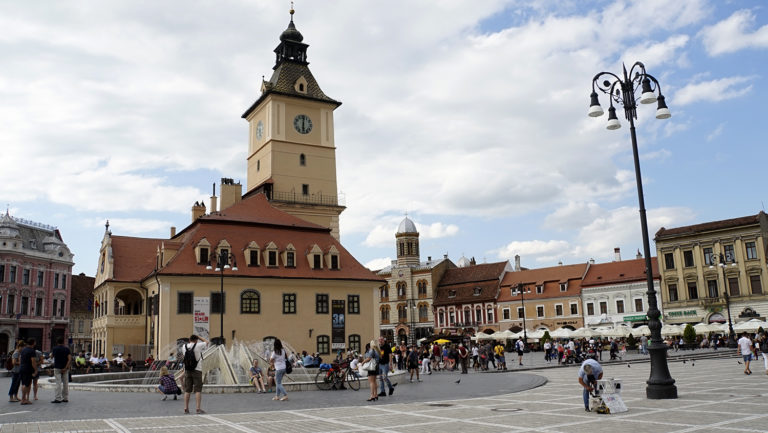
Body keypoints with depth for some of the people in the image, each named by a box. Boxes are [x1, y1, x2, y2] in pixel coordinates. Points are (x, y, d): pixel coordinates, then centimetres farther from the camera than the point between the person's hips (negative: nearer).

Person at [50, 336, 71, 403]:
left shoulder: (55, 349, -5)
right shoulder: (67, 349, 0)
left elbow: (52, 356, 13)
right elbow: (70, 359, -10)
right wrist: (66, 368, -11)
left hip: (57, 368, -2)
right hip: (65, 368, 3)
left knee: (58, 383, -5)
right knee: (65, 383, 8)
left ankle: (58, 398, -8)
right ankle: (65, 398, 11)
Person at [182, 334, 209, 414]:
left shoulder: (184, 347, 3)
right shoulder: (198, 346, -7)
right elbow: (206, 342, 9)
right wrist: (198, 337, 12)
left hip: (187, 370, 4)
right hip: (197, 370, -4)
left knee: (187, 390, 8)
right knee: (198, 390, -3)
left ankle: (186, 408, 9)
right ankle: (198, 408, -8)